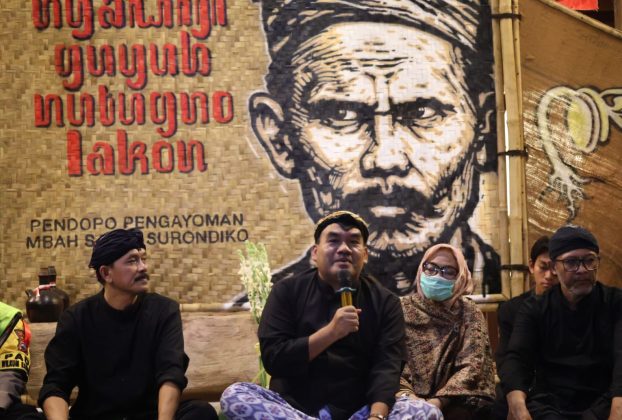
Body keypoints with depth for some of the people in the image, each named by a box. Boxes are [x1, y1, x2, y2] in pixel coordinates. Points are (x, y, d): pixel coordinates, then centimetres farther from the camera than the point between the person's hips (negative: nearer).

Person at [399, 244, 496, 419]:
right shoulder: (404, 309, 6)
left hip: (453, 403, 1)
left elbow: (472, 365, -5)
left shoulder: (469, 313, 6)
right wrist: (405, 395, -20)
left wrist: (438, 402, -19)